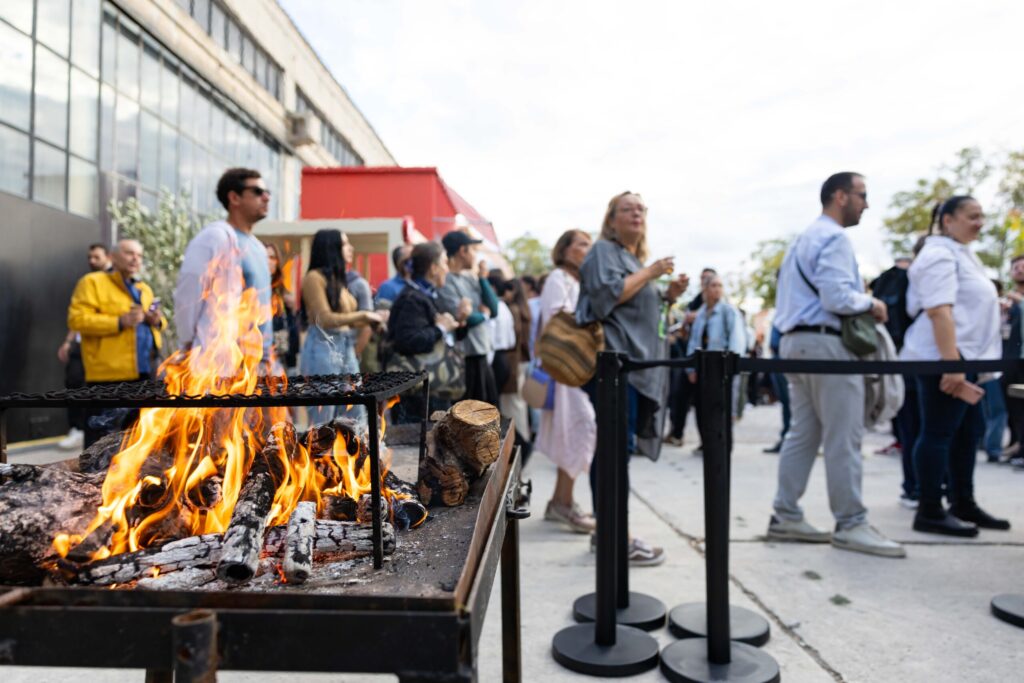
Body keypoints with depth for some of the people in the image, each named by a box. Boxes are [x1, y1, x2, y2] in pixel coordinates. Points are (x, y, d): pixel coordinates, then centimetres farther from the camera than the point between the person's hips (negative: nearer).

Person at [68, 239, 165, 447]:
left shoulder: (145, 289, 20)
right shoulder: (93, 282, -2)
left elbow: (157, 321, 27)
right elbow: (77, 319, -12)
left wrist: (157, 320, 3)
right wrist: (119, 322, -20)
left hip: (145, 371, 7)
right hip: (110, 372, -7)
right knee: (103, 433, -5)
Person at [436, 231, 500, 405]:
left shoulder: (471, 278, 11)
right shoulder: (446, 282, -12)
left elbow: (494, 309, 7)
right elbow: (460, 317, -19)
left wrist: (482, 278, 2)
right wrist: (483, 315, -1)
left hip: (482, 354, 8)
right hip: (463, 357, -8)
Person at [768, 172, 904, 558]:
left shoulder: (805, 238, 22)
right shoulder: (833, 237, -9)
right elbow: (837, 297, -21)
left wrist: (861, 300, 19)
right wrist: (871, 303, -3)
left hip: (796, 340, 10)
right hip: (826, 342, -10)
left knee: (802, 433, 10)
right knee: (843, 437, -5)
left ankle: (786, 517, 13)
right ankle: (851, 525, 1)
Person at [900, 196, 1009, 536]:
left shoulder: (962, 253, 21)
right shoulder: (940, 254, -12)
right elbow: (939, 311, -22)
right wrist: (951, 364, -29)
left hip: (965, 357, 10)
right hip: (946, 358, -10)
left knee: (968, 433, 13)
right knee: (938, 433, -6)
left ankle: (963, 505, 23)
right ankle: (929, 511, 0)